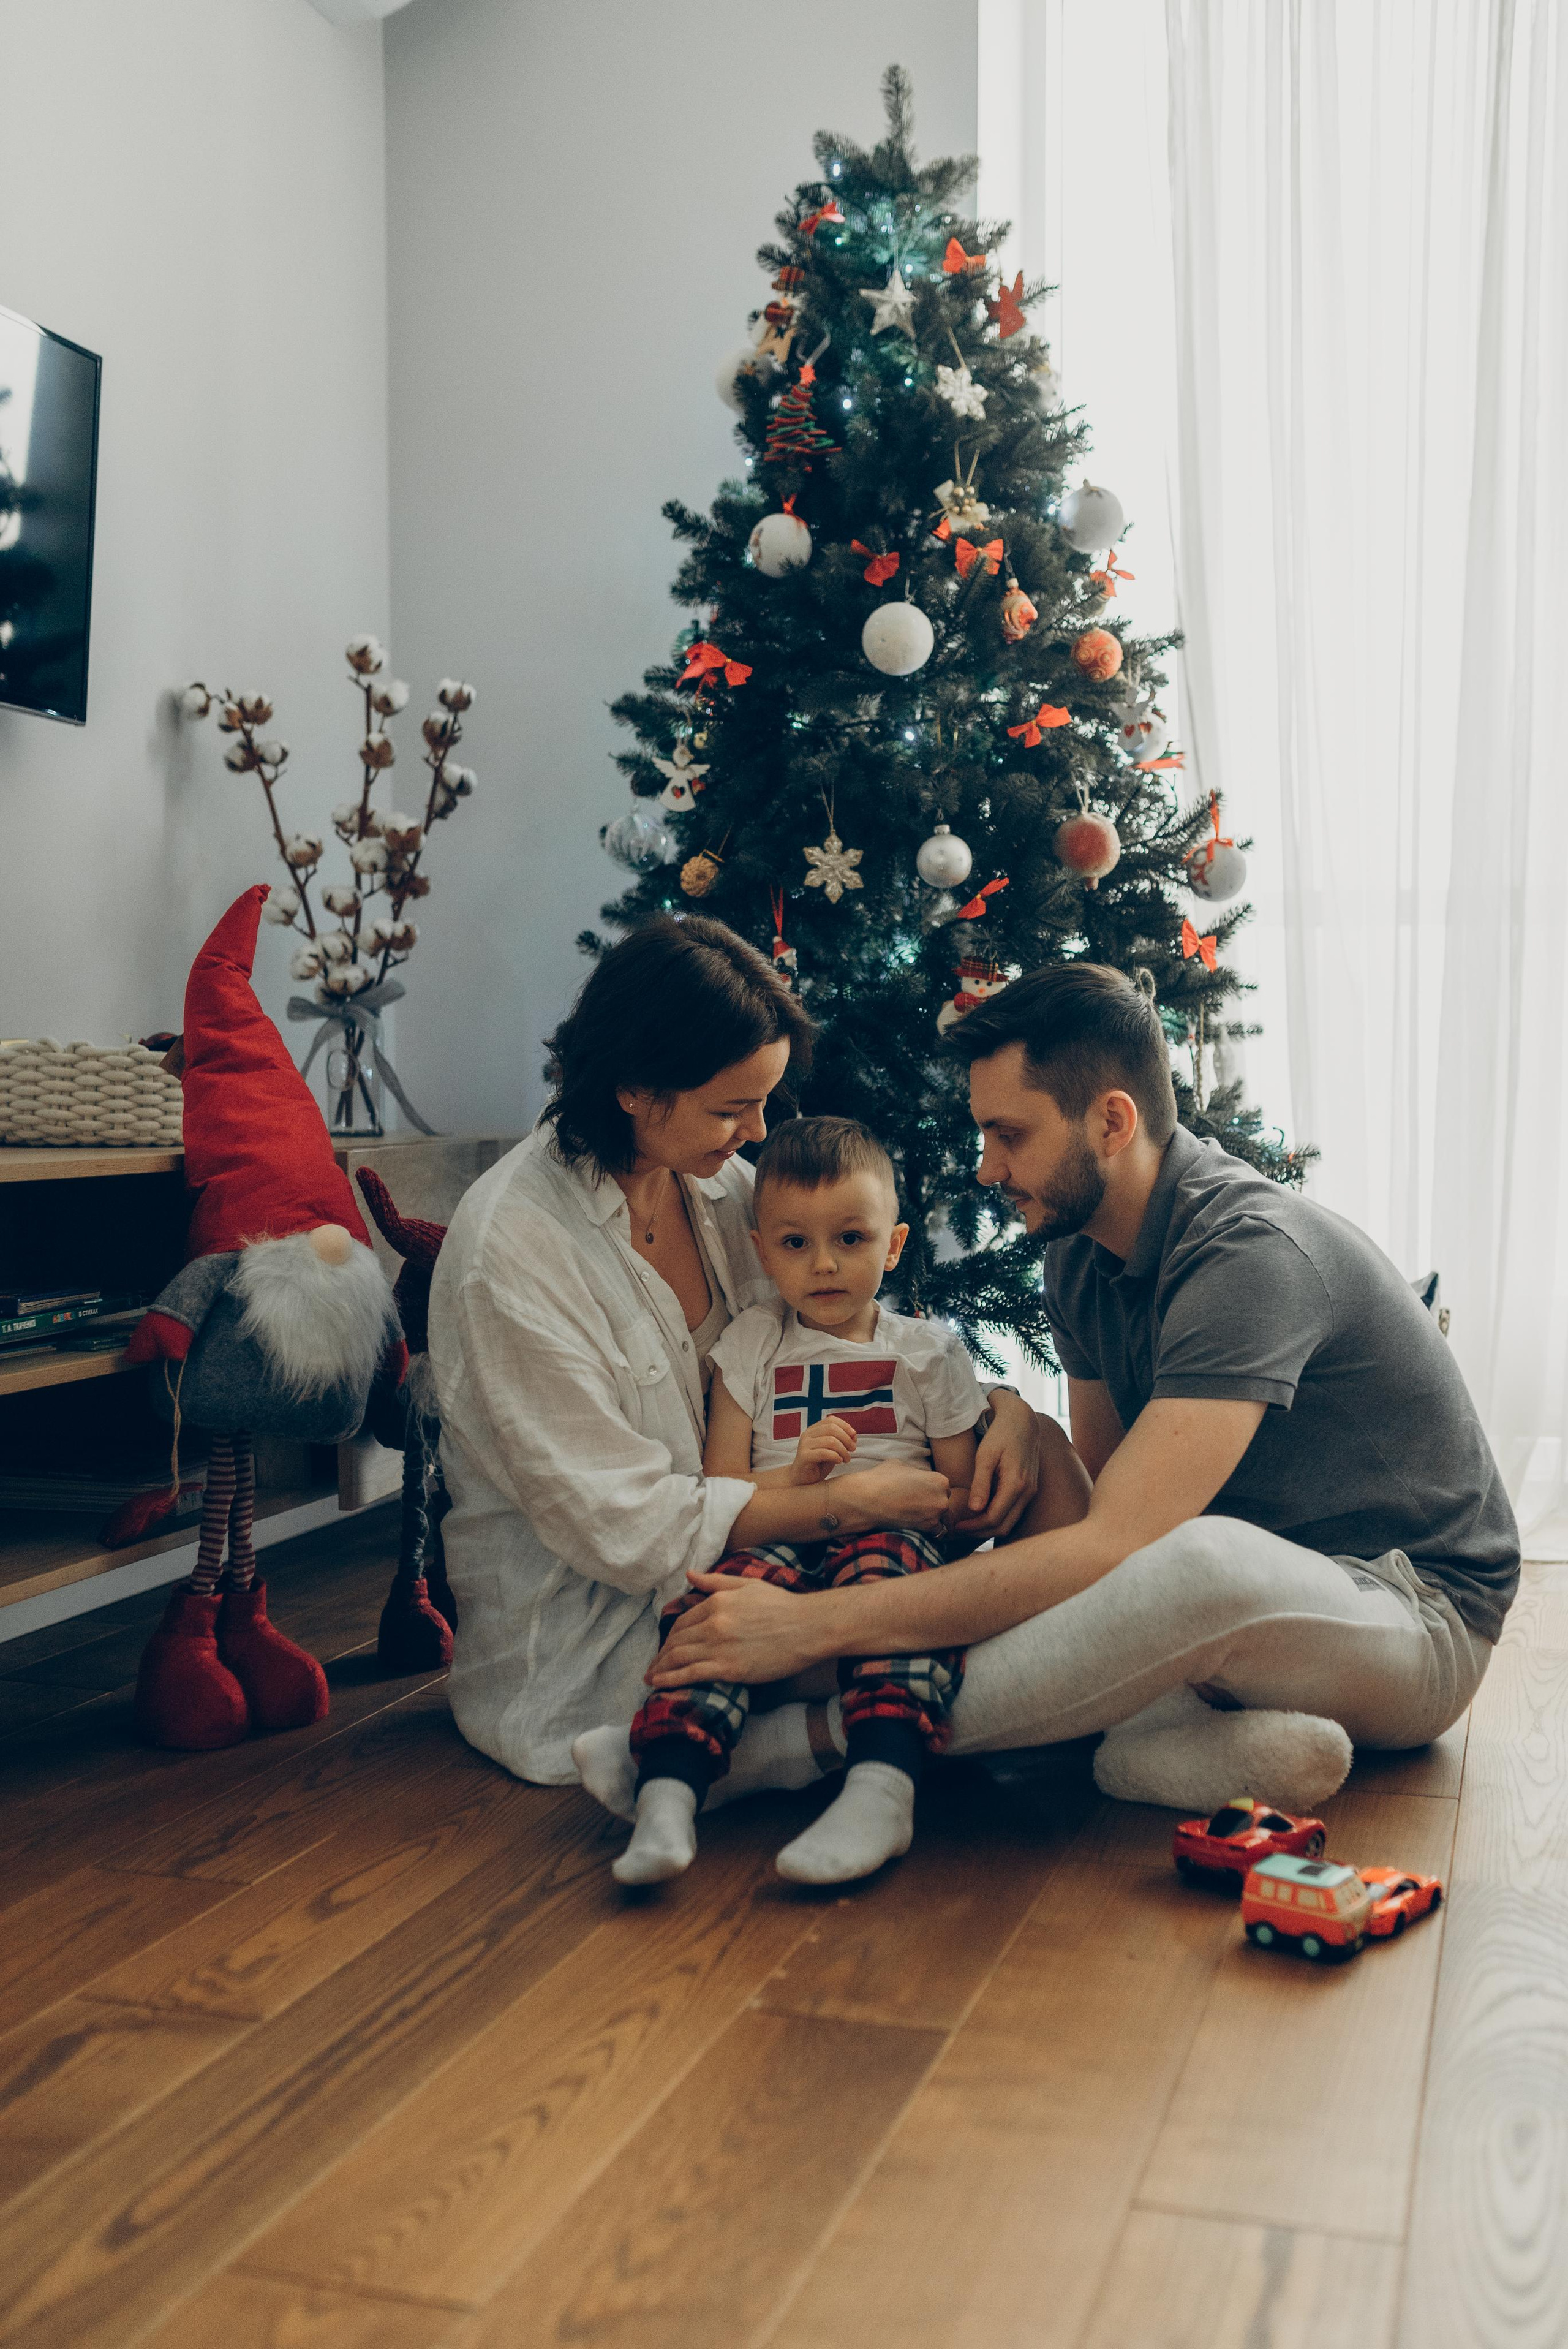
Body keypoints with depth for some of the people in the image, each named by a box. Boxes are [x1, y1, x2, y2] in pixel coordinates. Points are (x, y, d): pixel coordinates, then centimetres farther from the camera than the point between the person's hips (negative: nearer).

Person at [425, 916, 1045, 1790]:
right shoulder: (512, 1247, -23)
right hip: (581, 1619, -8)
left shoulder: (717, 1182, 0)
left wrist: (1004, 1405, -10)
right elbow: (625, 1527, -22)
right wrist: (857, 1503, -22)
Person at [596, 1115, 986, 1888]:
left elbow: (964, 1495, 12)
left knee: (888, 1563, -37)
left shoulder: (930, 1350, 15)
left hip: (892, 1540, -1)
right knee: (718, 1595, -32)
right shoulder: (751, 1345, 18)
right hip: (777, 1542, 1)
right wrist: (796, 1474, -7)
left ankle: (882, 1788, -50)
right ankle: (666, 1788, -45)